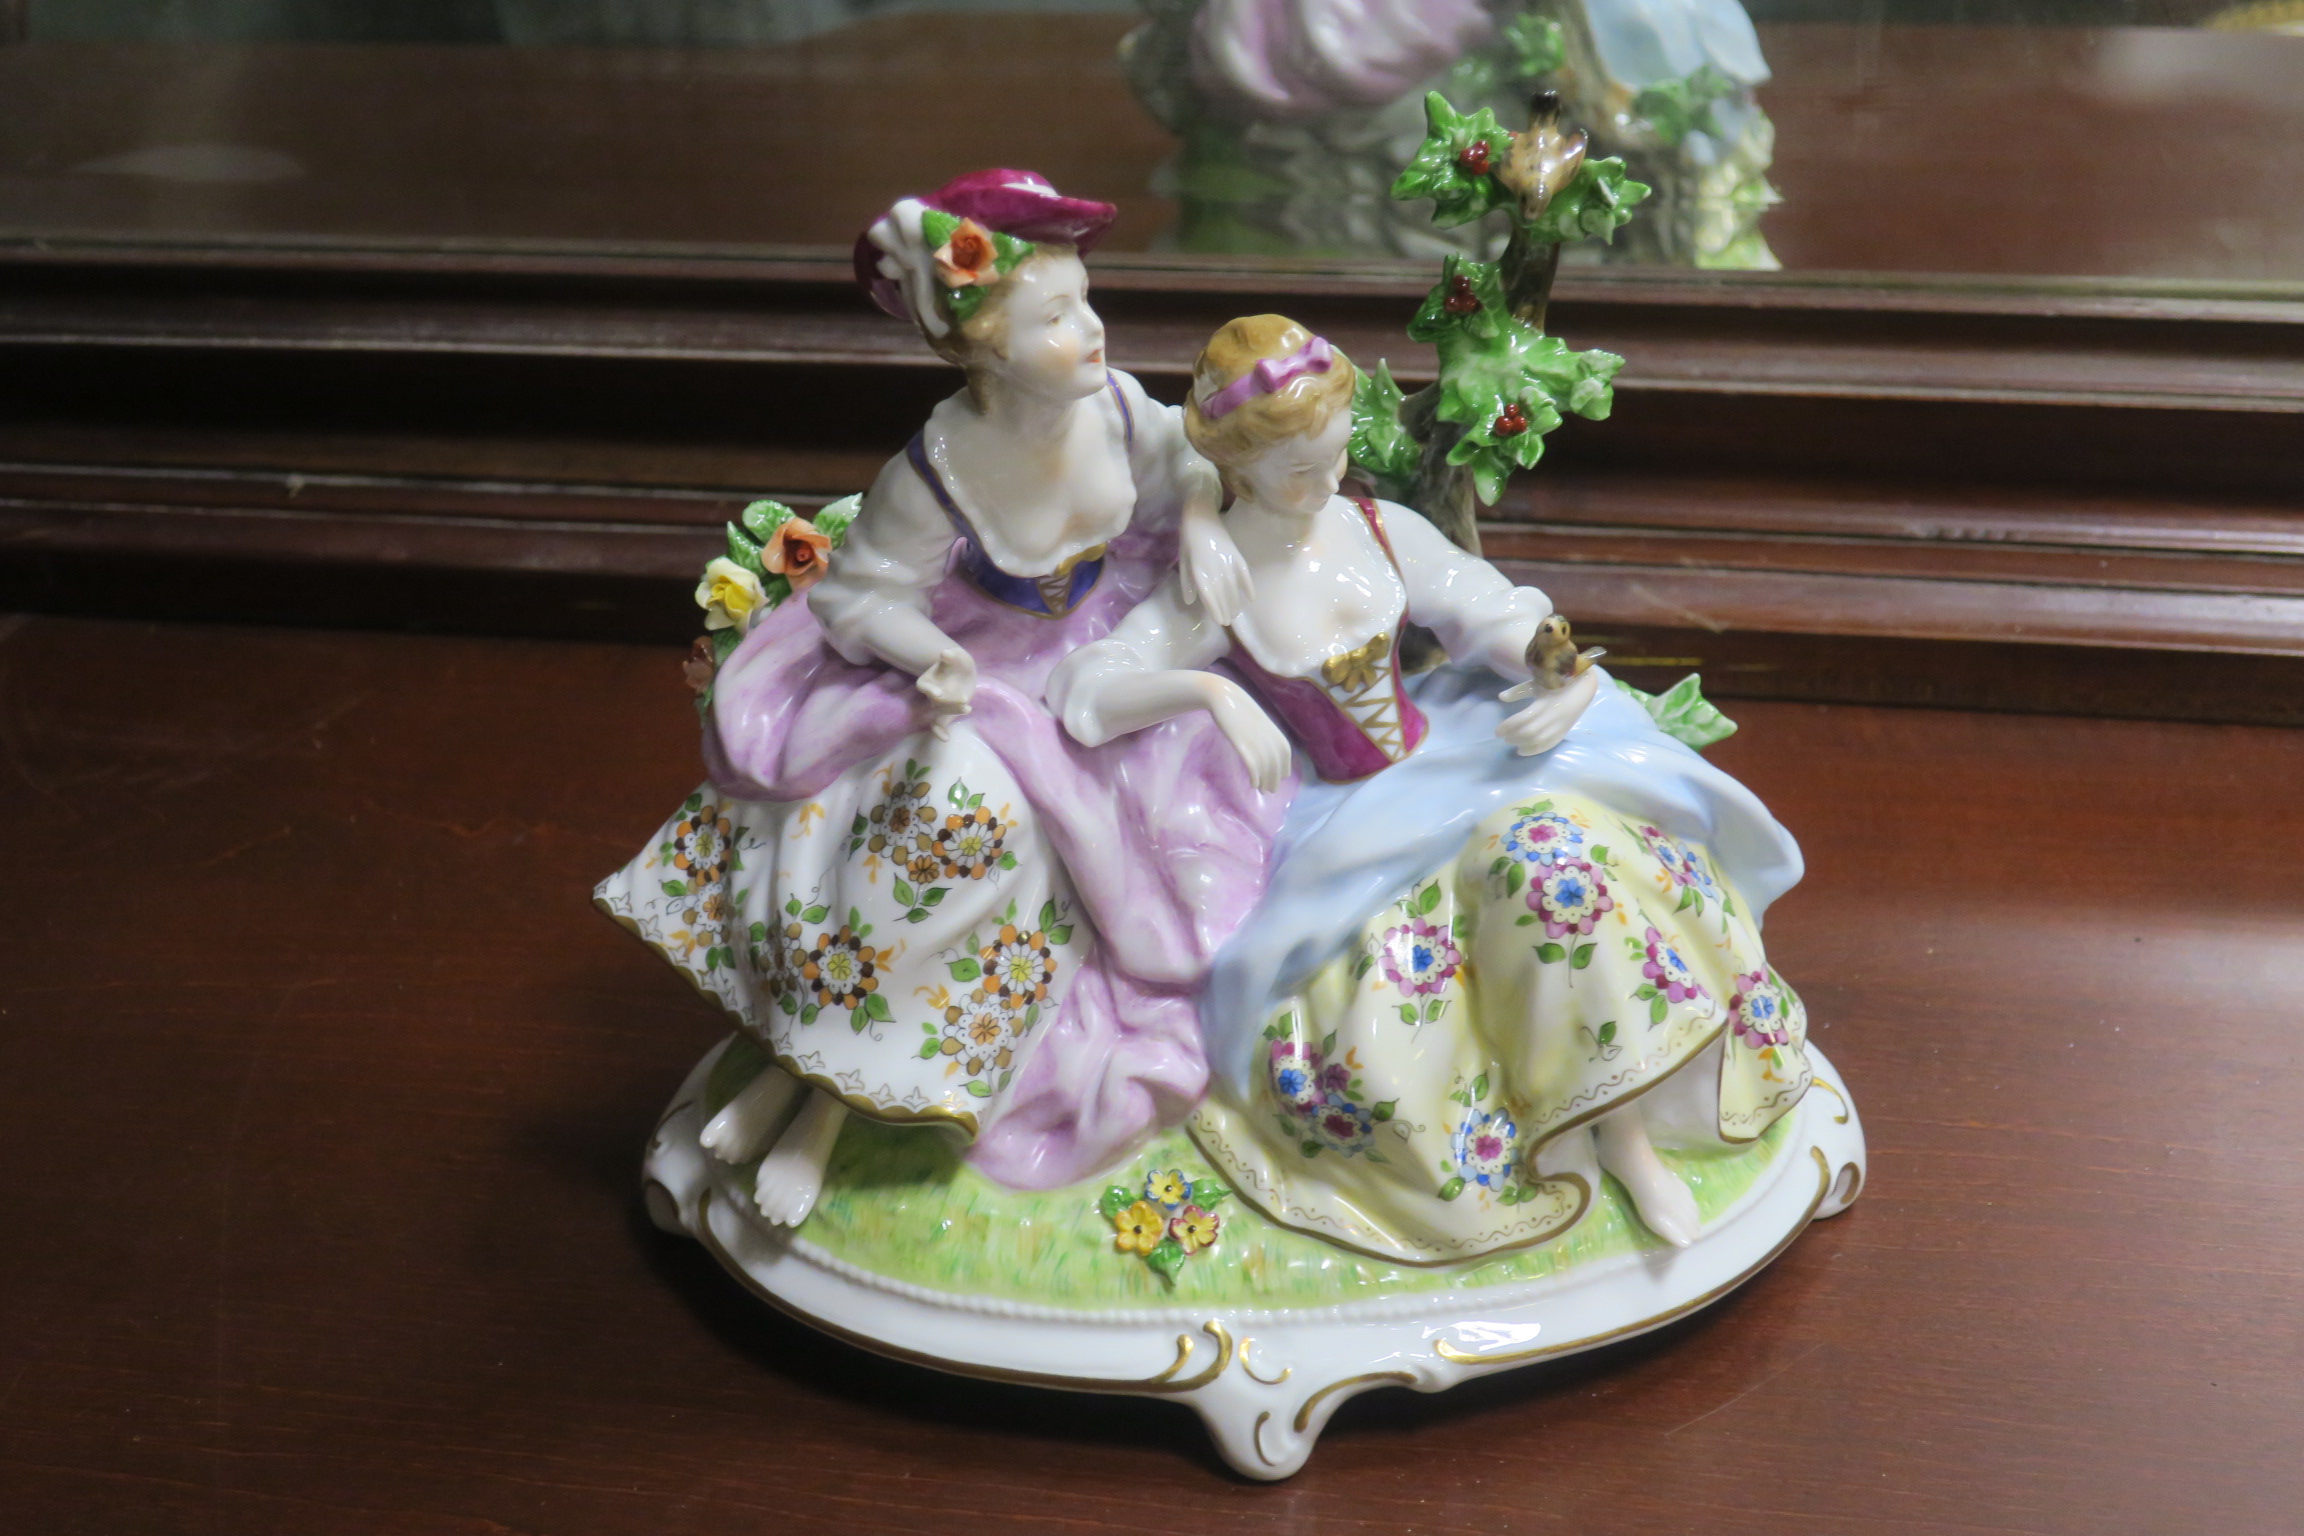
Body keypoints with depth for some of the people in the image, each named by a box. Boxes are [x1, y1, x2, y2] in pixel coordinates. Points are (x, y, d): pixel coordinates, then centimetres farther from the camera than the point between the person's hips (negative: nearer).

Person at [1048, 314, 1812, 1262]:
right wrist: (1209, 691, -34)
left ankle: (1626, 1134, -22)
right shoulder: (1214, 590, -10)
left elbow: (1493, 612, 4)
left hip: (1449, 760, 3)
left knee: (1558, 842, -27)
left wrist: (1568, 676, -18)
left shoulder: (1383, 532, 0)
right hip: (1352, 827, -3)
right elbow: (1084, 691, -18)